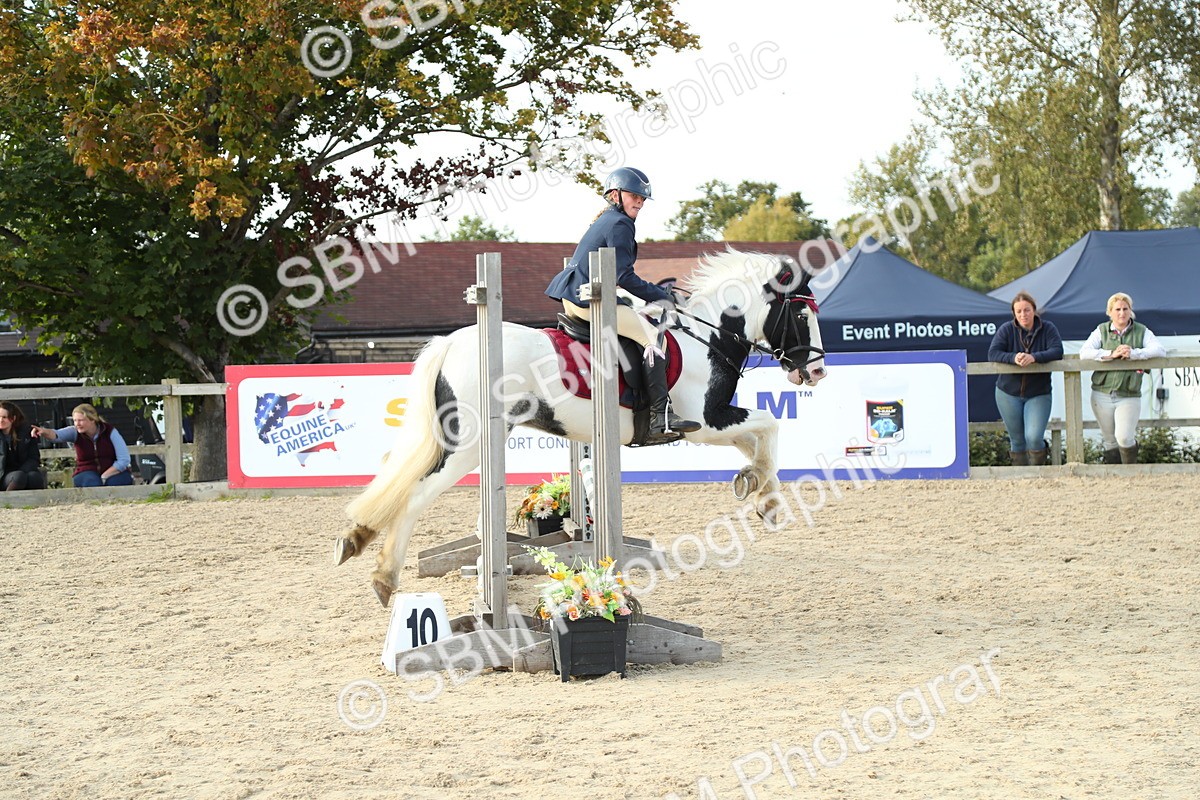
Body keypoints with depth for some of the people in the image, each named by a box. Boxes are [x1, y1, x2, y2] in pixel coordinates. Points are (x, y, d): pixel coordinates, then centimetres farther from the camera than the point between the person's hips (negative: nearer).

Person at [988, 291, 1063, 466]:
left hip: (1038, 394, -1)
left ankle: (1039, 470, 6)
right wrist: (1013, 358, -33)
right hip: (1008, 393, 1)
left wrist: (1034, 357, -33)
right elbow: (992, 353, -13)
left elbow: (1057, 351, -16)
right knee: (1017, 440, 7)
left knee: (1034, 437, -17)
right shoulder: (1007, 330, -3)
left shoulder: (1047, 329, -3)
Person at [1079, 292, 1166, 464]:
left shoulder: (1141, 331, 6)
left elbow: (1160, 350, -9)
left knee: (1124, 437, -16)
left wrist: (1133, 353, -20)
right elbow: (1084, 353, -7)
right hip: (1102, 395, 2)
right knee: (1109, 441, 8)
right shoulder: (1102, 331, 7)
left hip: (1129, 396, -2)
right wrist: (1111, 354, -19)